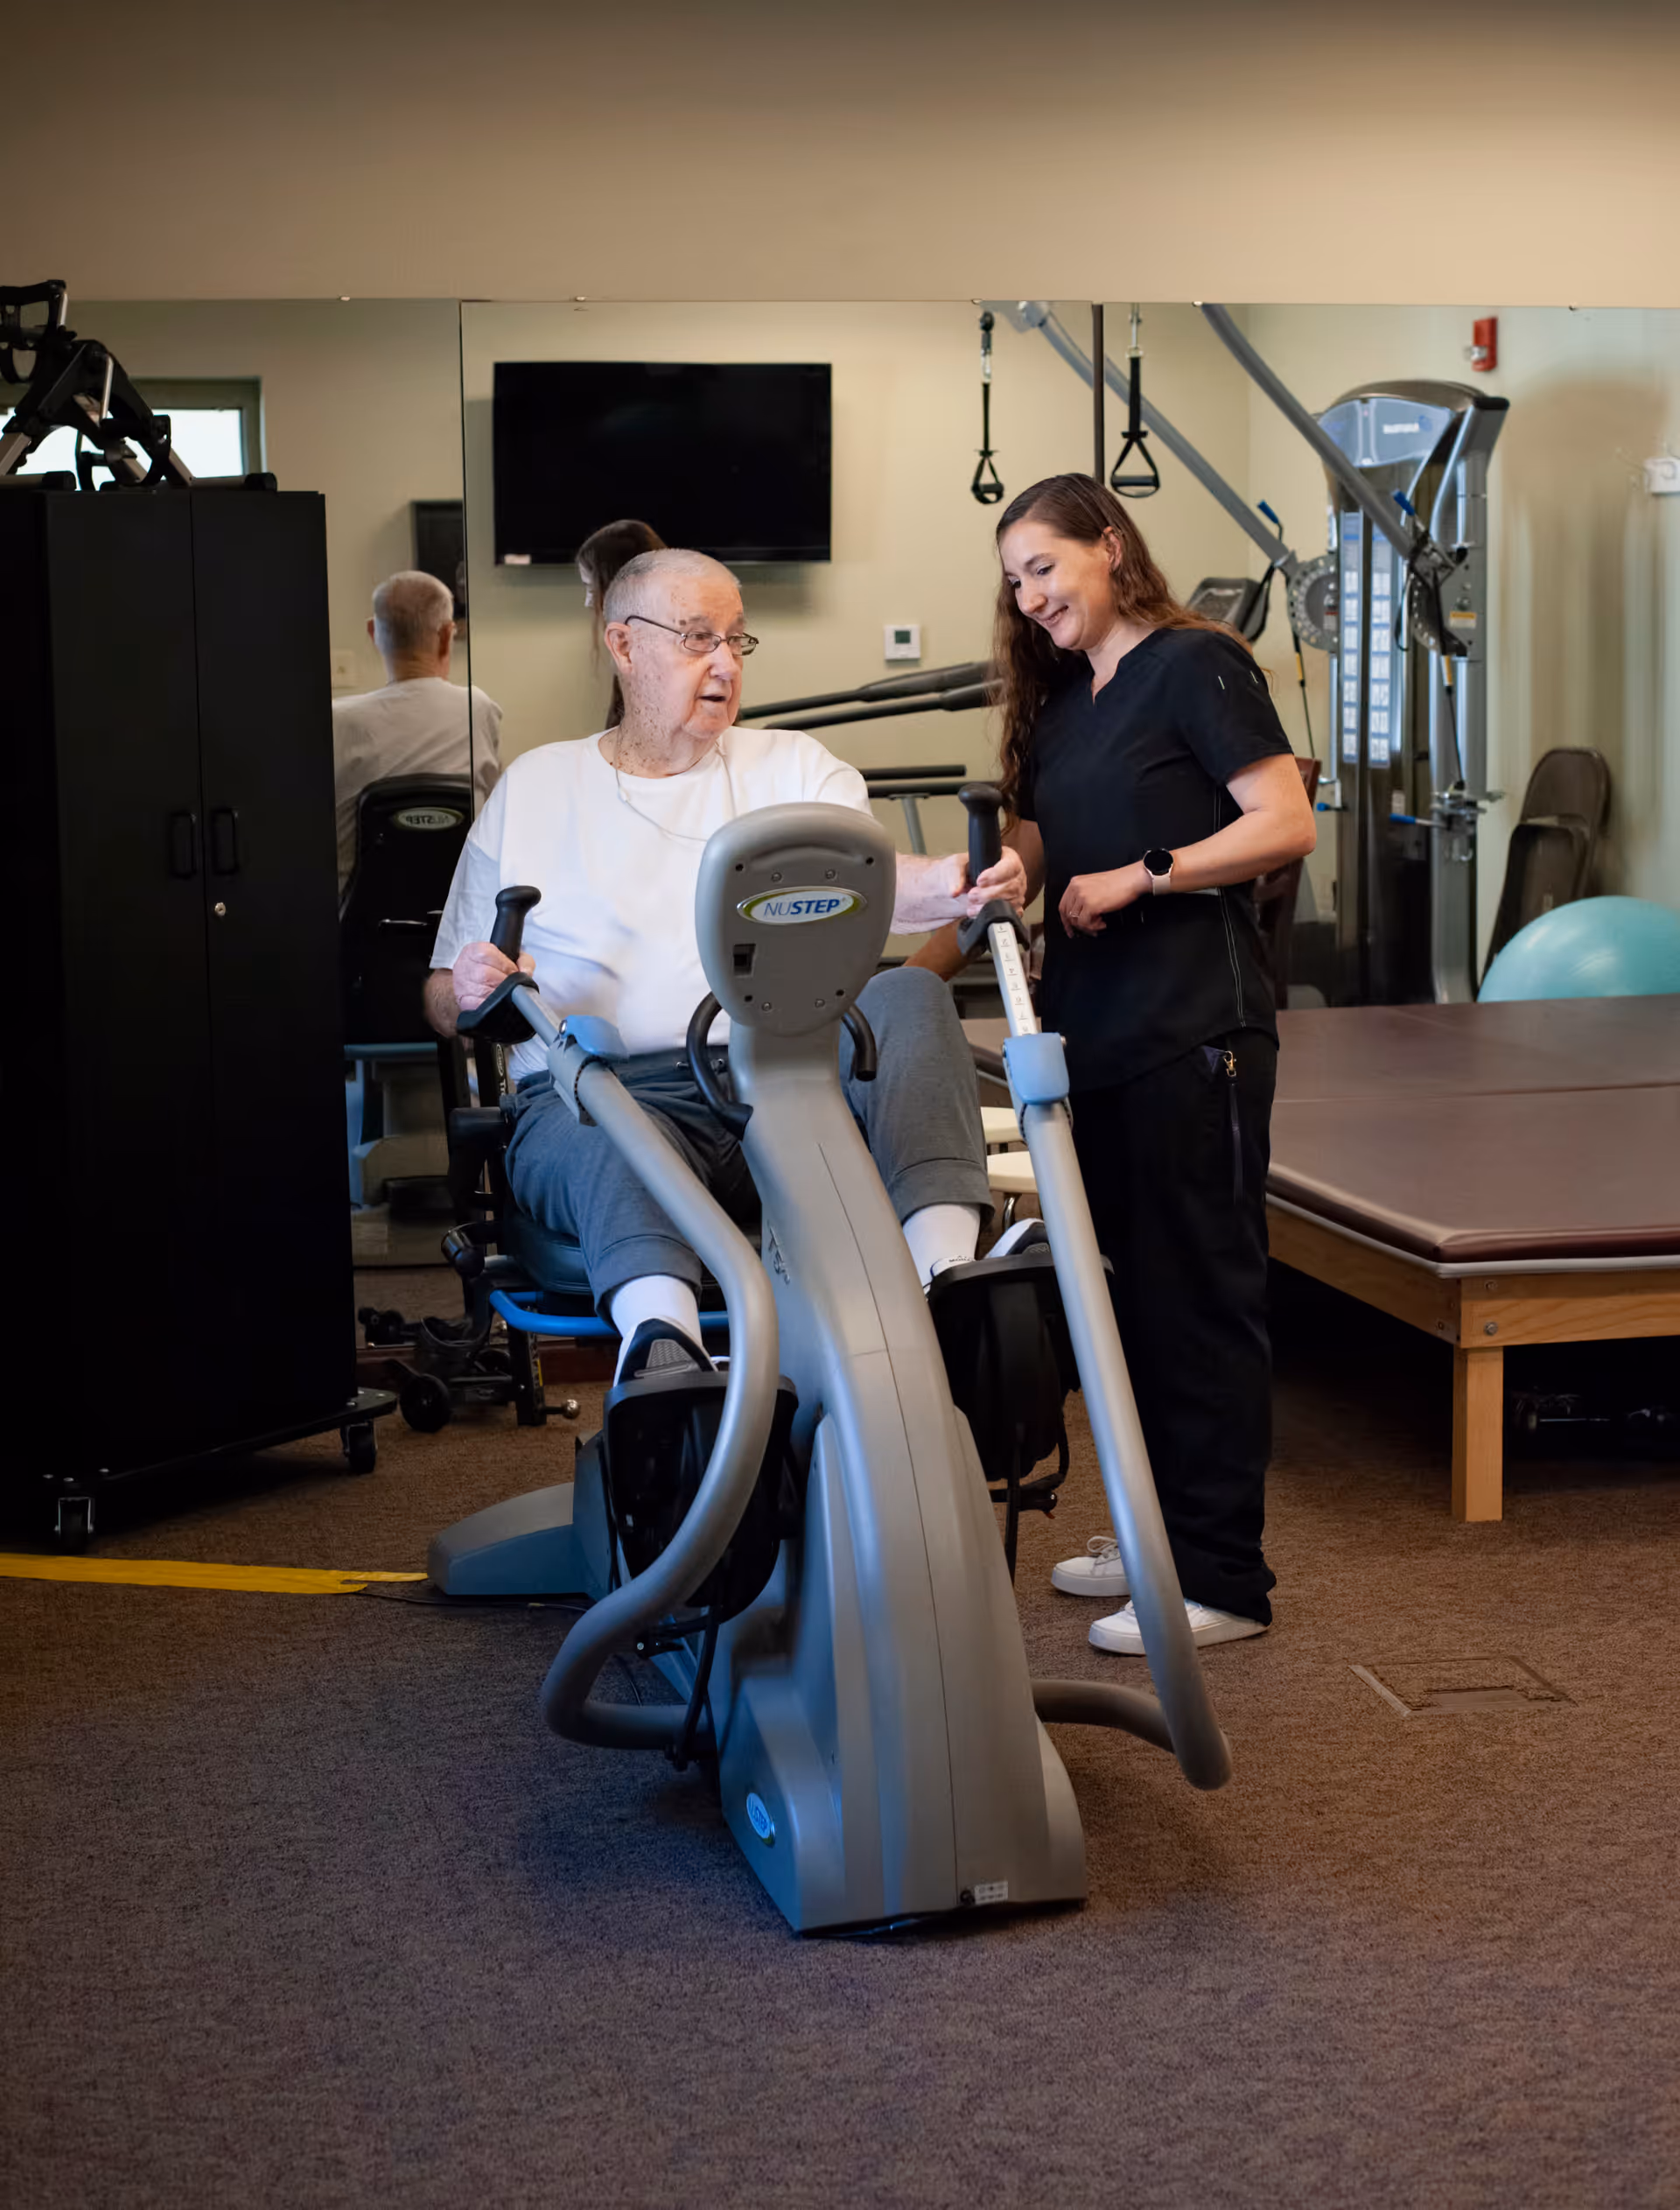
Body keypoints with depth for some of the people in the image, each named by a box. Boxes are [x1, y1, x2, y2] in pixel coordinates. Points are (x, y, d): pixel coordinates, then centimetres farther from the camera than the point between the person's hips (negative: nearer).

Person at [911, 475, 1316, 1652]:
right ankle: (1158, 1532, 23)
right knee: (1136, 1289, 13)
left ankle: (1222, 1577, 0)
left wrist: (1140, 876, -16)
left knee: (1203, 1294, -4)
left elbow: (1286, 823, -13)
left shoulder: (1195, 665, -6)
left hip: (1195, 1034, -8)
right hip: (1098, 1038, 8)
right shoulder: (1062, 708, 18)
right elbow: (1017, 875, 19)